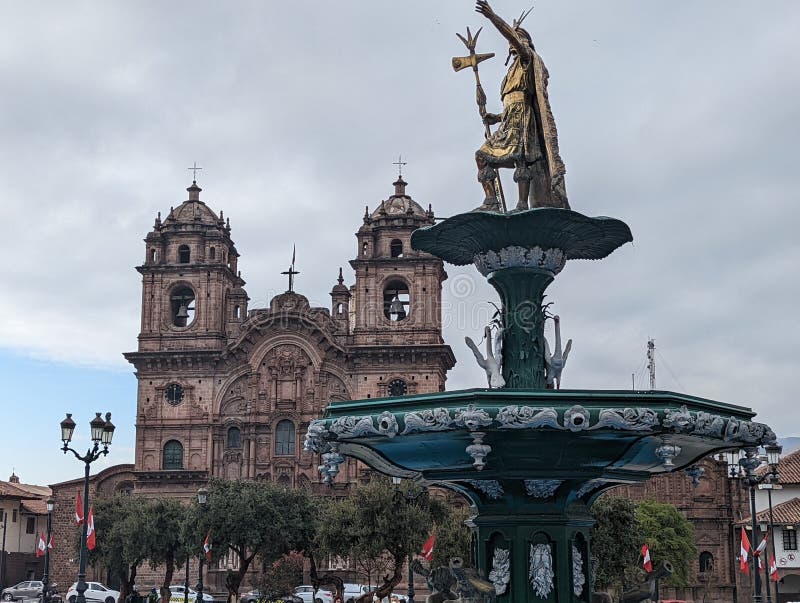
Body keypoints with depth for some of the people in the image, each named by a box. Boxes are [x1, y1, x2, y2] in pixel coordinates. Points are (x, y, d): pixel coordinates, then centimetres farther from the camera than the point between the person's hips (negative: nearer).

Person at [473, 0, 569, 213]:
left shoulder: (527, 57, 9)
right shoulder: (514, 71, 32)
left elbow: (513, 36, -11)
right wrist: (498, 117, 21)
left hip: (521, 118, -9)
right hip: (509, 122, 9)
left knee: (520, 157, -22)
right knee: (483, 155, 0)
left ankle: (523, 204, -31)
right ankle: (491, 201, -9)